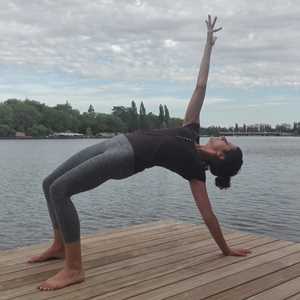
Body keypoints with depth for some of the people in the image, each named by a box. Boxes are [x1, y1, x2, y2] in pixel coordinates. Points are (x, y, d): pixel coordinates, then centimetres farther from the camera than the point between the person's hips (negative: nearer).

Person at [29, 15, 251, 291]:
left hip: (125, 159, -8)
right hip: (117, 142, 8)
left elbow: (208, 214, 0)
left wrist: (226, 250, 0)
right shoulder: (192, 131, 12)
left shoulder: (195, 167, -4)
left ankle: (74, 269, -18)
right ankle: (60, 246, 26)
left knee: (59, 190, -24)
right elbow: (200, 86, 12)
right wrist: (209, 45, 15)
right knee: (49, 184, 9)